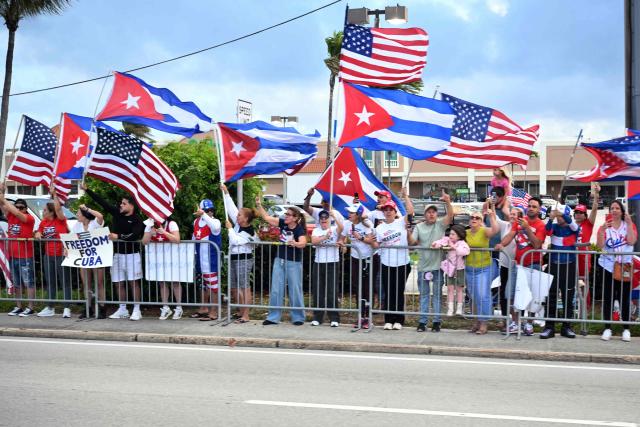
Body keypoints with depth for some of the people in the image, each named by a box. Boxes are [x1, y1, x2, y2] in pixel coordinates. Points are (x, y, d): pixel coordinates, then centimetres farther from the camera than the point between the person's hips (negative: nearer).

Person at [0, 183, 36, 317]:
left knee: (29, 283, -1)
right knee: (16, 283, 13)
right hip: (12, 256, 6)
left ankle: (30, 308, 1)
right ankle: (18, 307, 20)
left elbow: (17, 213, -21)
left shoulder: (29, 218, -7)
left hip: (25, 257, -6)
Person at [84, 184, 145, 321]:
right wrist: (86, 189, 4)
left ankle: (136, 310, 1)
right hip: (117, 254, 5)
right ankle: (122, 310, 17)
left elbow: (134, 236, -23)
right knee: (119, 283, 8)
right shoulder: (116, 213, 6)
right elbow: (101, 201, 5)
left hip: (132, 254, -5)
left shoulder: (137, 220, -8)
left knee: (133, 283, -2)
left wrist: (118, 236, -31)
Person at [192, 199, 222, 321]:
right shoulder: (196, 222, 8)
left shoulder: (215, 222, -12)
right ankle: (204, 308, 34)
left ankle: (213, 312, 1)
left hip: (211, 259, -8)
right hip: (200, 258, 8)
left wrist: (204, 215, -43)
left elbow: (215, 228, -38)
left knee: (212, 284, -4)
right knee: (203, 284, 19)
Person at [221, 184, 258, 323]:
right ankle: (241, 311, 23)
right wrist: (226, 193, 5)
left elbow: (235, 240, -23)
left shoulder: (249, 232, -15)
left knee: (244, 287, -6)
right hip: (233, 258, 9)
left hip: (243, 260, -9)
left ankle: (245, 316, -5)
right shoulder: (238, 224, 7)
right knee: (234, 287, 12)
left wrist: (230, 228, -12)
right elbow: (231, 208, 8)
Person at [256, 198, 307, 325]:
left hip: (294, 263, -5)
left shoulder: (299, 230, -16)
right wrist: (259, 205, -5)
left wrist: (295, 244, -54)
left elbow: (303, 243, -34)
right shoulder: (282, 223, 0)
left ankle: (298, 318, 13)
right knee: (275, 290, 6)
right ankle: (273, 317, 12)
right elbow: (267, 217, 5)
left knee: (295, 290, 2)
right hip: (279, 261, 6)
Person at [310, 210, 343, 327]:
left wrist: (334, 216, -32)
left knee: (332, 292, -3)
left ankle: (334, 318, 3)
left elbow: (341, 227, -22)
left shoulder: (334, 229, 2)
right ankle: (317, 318, 15)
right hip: (318, 263, 3)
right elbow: (313, 241, -10)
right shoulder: (316, 230, 10)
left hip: (332, 263, -3)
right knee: (318, 292, 7)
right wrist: (325, 237, -25)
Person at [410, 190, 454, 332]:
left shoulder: (441, 224, 0)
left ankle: (436, 321, 10)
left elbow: (450, 215, -17)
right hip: (423, 266, 2)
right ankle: (422, 321, 13)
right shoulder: (419, 227, 6)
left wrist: (448, 202, -32)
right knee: (424, 295, 9)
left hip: (437, 266, -2)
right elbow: (412, 242, 0)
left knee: (437, 294, 5)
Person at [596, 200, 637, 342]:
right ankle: (607, 328, 7)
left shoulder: (628, 225, 5)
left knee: (624, 298, 1)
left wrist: (629, 224, -15)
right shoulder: (604, 226, 4)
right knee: (607, 298, 1)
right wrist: (602, 230, -22)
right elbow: (600, 245, -9)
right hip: (608, 266, 0)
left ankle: (626, 329, 8)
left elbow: (631, 241, -13)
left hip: (625, 267, 0)